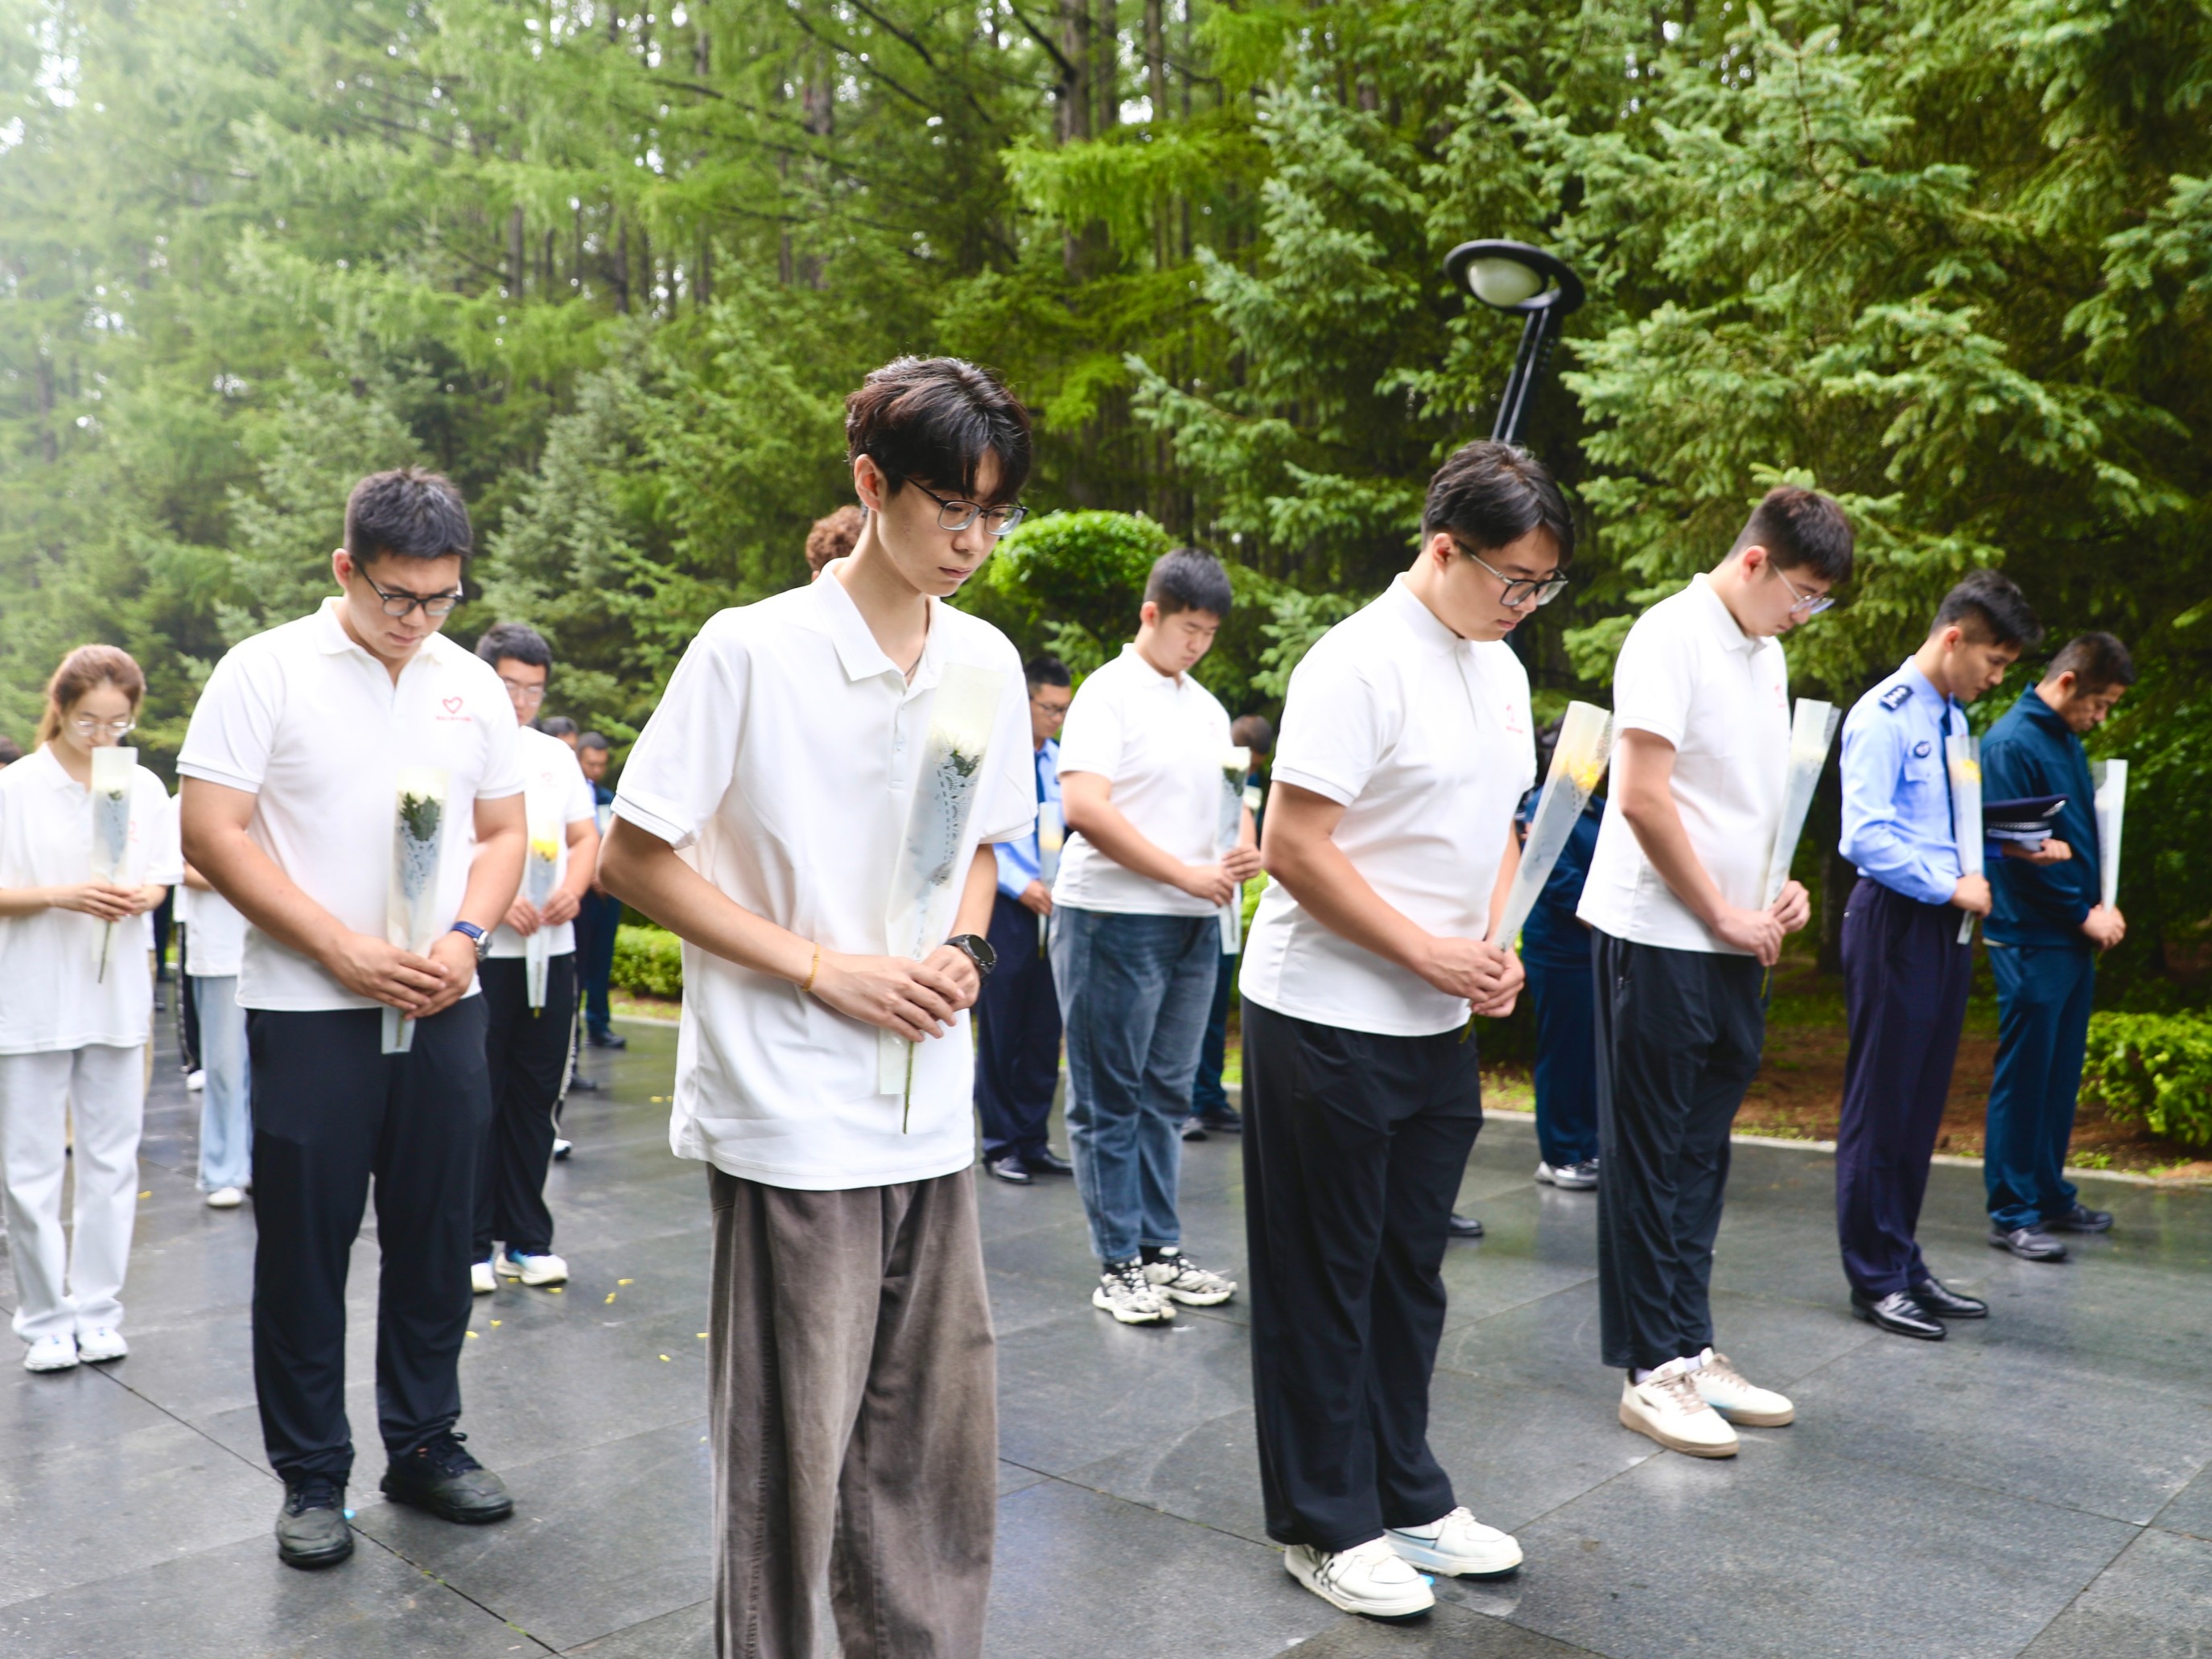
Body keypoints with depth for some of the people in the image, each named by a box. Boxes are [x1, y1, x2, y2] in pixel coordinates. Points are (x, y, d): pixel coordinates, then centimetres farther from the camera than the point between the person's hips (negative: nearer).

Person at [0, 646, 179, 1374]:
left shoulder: (145, 788, 4)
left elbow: (161, 880, 8)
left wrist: (138, 897, -14)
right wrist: (63, 894, -21)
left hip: (116, 994, 3)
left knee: (111, 1162, 8)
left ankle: (96, 1308, 19)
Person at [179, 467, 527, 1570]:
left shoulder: (473, 685, 7)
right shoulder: (267, 670, -5)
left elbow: (502, 830, 12)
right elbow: (211, 831, -10)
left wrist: (464, 938, -6)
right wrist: (345, 951, -15)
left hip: (442, 1009, 4)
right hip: (306, 1011, -3)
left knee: (436, 1235, 11)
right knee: (304, 1246, 6)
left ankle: (425, 1445, 27)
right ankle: (311, 1476, 21)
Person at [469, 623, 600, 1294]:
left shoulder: (557, 755, 15)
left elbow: (586, 836, 14)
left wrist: (572, 888, -6)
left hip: (552, 949, 5)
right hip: (479, 953, -5)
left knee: (535, 1098, 10)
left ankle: (527, 1239, 20)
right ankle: (470, 1245, 12)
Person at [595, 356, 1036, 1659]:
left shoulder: (988, 661, 5)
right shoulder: (752, 651, -12)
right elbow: (634, 860, -8)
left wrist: (964, 949, -4)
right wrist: (823, 968, -15)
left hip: (932, 1117, 6)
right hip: (792, 1119, -5)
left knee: (943, 1430, 15)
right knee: (792, 1442, 6)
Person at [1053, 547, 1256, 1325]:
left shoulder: (1207, 708, 16)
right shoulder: (1108, 694, -7)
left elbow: (1230, 797, 21)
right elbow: (1084, 807, -17)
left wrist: (1243, 852, -3)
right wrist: (1186, 873, -16)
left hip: (1194, 923, 8)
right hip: (1113, 919, -7)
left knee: (1165, 1094, 13)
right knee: (1108, 1100, 1)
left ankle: (1159, 1248, 23)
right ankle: (1118, 1265, 9)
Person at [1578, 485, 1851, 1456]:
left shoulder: (1766, 655, 14)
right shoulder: (1672, 636, -12)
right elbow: (1643, 799, -18)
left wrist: (1780, 886, 5)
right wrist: (1724, 914, -12)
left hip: (1735, 942, 8)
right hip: (1659, 937, -8)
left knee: (1700, 1154, 13)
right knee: (1651, 1156, 1)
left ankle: (1689, 1350, 24)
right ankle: (1652, 1369, 10)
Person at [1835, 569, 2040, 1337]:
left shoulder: (1954, 719, 15)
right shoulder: (1884, 716, -13)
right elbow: (1865, 837, -21)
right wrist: (1951, 886, -16)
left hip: (1945, 923, 9)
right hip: (1896, 921, -9)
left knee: (1923, 1104, 15)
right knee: (1881, 1104, 0)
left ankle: (1905, 1264, 26)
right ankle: (1875, 1278, 10)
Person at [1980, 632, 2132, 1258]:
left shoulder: (2067, 739, 14)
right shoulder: (2011, 744, -14)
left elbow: (2082, 833, 18)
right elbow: (2019, 849, -17)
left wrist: (2103, 904, 2)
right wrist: (2084, 914, -11)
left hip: (2074, 941, 9)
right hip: (2030, 941, -9)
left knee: (2061, 1075, 14)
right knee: (2024, 1079, -3)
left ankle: (2051, 1196, 25)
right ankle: (2011, 1212, 5)